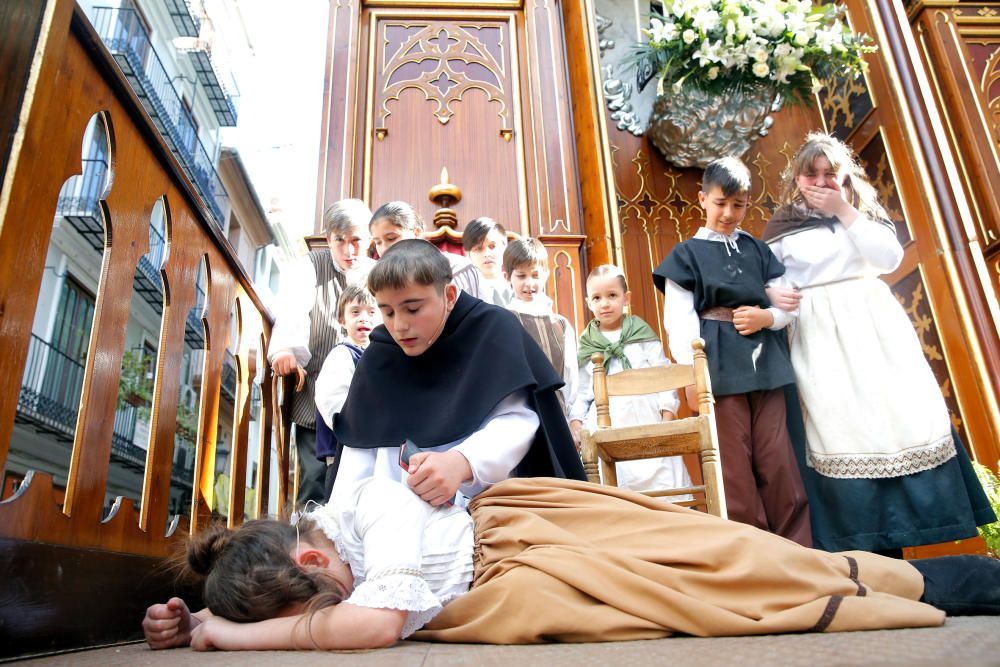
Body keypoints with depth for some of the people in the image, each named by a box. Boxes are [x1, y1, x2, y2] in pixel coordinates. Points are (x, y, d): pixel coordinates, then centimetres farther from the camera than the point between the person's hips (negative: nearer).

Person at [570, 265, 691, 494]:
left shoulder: (644, 335, 7)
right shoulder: (586, 348, 11)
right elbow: (582, 391, 10)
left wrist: (667, 418, -5)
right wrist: (576, 421, -2)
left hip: (647, 422, 0)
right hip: (606, 429, 1)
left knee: (658, 475, -3)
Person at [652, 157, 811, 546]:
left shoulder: (758, 251, 16)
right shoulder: (686, 254, 5)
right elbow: (678, 320, -5)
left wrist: (768, 316, -8)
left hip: (765, 368, 4)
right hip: (720, 370, -3)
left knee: (780, 470, 4)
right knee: (736, 476, 1)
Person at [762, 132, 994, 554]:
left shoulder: (862, 208, 12)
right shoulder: (781, 226, 7)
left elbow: (890, 257, -3)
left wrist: (845, 212, -7)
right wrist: (775, 297, -17)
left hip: (875, 328, 3)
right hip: (820, 340, -2)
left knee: (901, 418, -5)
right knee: (839, 430, -8)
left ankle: (899, 537, 5)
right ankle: (865, 547, -2)